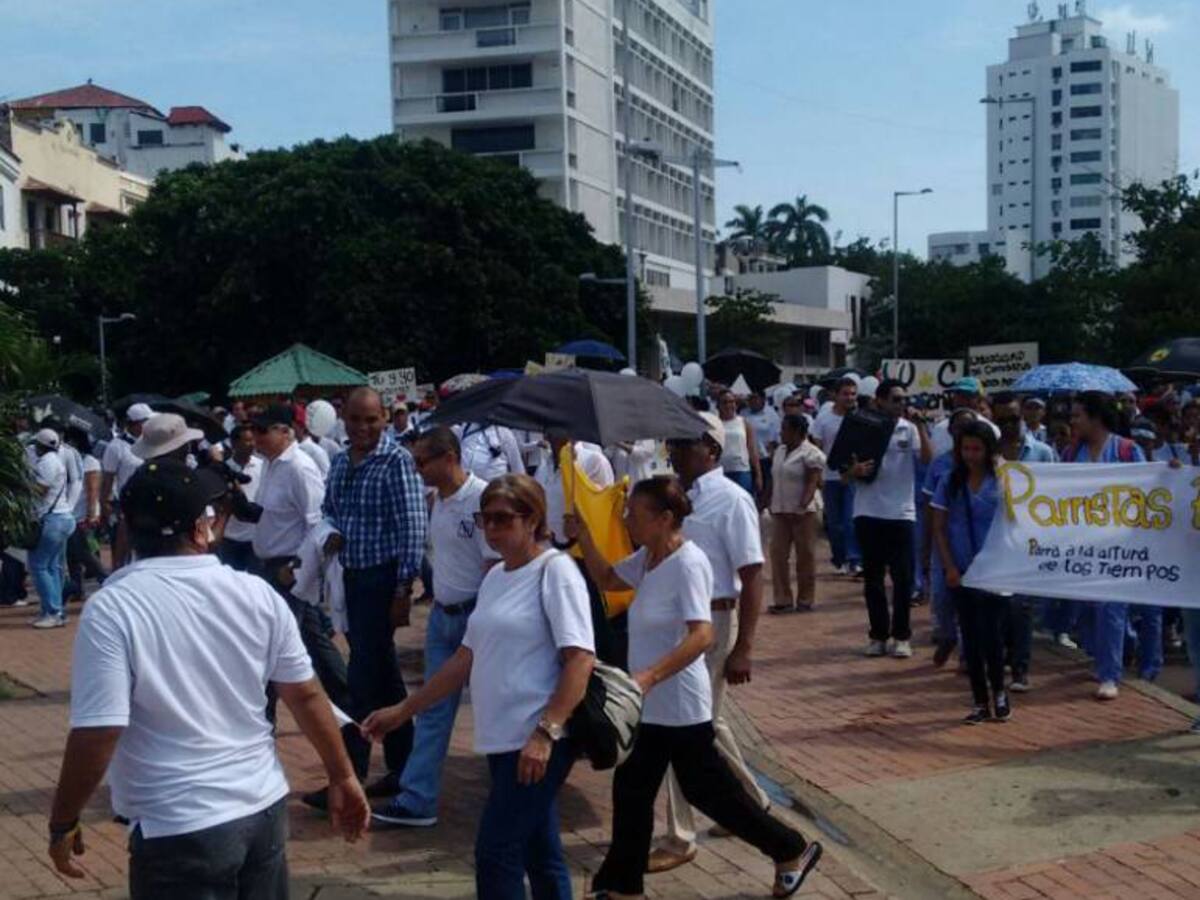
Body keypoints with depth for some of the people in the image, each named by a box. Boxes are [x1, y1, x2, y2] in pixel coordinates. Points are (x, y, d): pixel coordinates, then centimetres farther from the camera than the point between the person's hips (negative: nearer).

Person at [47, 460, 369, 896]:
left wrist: (63, 823, -4)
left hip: (179, 830, -5)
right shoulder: (257, 594, -1)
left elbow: (96, 736, -18)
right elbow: (306, 696, 5)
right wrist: (342, 778, 15)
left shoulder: (111, 609, -15)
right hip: (266, 807, 5)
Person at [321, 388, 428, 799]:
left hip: (382, 578, -8)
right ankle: (402, 765, 24)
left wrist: (404, 588, -18)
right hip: (351, 577, 8)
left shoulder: (397, 461, -13)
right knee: (382, 674, 14)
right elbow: (329, 509, 23)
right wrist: (332, 532, -1)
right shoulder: (340, 462, 10)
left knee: (365, 676, -5)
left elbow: (412, 529, -16)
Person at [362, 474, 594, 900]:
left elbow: (579, 661, -17)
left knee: (496, 853, -6)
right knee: (538, 855, 14)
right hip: (503, 738, 8)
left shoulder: (555, 570, -10)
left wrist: (545, 733, -24)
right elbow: (467, 658, 19)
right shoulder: (494, 577, 14)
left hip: (538, 741, -8)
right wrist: (403, 711, 17)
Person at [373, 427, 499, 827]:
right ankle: (417, 799, 11)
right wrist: (438, 603, 11)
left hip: (475, 614, -8)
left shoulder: (481, 498, -18)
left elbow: (495, 565, -19)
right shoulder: (439, 500, 7)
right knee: (433, 708, 8)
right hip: (442, 615, 8)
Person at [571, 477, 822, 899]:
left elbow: (702, 635, -31)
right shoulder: (647, 558, 4)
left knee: (708, 790, 4)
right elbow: (606, 579, 20)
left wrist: (650, 675, -40)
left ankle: (792, 851, 22)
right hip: (650, 703, 9)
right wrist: (583, 537, 3)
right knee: (631, 790, 13)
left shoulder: (687, 564, -23)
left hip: (679, 705, -9)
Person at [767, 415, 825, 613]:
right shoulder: (779, 451, 17)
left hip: (803, 511, -7)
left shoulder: (810, 453, -8)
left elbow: (813, 483, -15)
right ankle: (783, 599, 5)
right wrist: (771, 503, 15)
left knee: (805, 556, 1)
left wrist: (803, 504, -25)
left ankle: (805, 599, 9)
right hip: (780, 511, 7)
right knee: (778, 554, 1)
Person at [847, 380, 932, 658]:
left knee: (903, 577, 0)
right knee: (873, 577, 7)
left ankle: (901, 636, 11)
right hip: (869, 512, 1)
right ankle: (878, 635, 17)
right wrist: (857, 471, -18)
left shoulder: (909, 429, 1)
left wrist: (921, 428, -17)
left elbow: (928, 461, -13)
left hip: (901, 512, 0)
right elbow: (848, 473, 4)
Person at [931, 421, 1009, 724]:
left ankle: (998, 691, 17)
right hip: (962, 572, 2)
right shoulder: (950, 482, 2)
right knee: (970, 637, 6)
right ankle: (980, 702, 16)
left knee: (991, 633, -6)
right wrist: (949, 567, -5)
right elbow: (939, 529, 3)